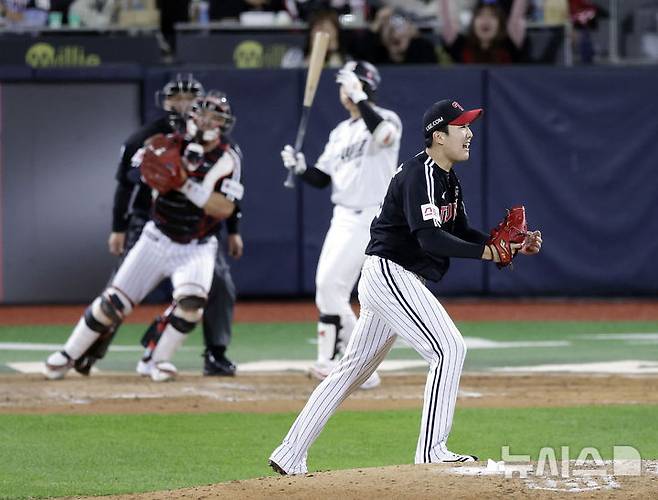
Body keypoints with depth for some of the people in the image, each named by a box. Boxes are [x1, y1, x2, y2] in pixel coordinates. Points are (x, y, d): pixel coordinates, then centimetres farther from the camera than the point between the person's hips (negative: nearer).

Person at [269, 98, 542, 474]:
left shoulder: (448, 177, 15)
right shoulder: (420, 174, -17)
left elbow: (461, 233, 16)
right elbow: (430, 238, -27)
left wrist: (512, 247, 2)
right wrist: (486, 252, -26)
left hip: (396, 281, 11)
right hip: (389, 273, -11)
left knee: (353, 367, 13)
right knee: (450, 349, -14)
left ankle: (290, 457, 17)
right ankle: (432, 450, -12)